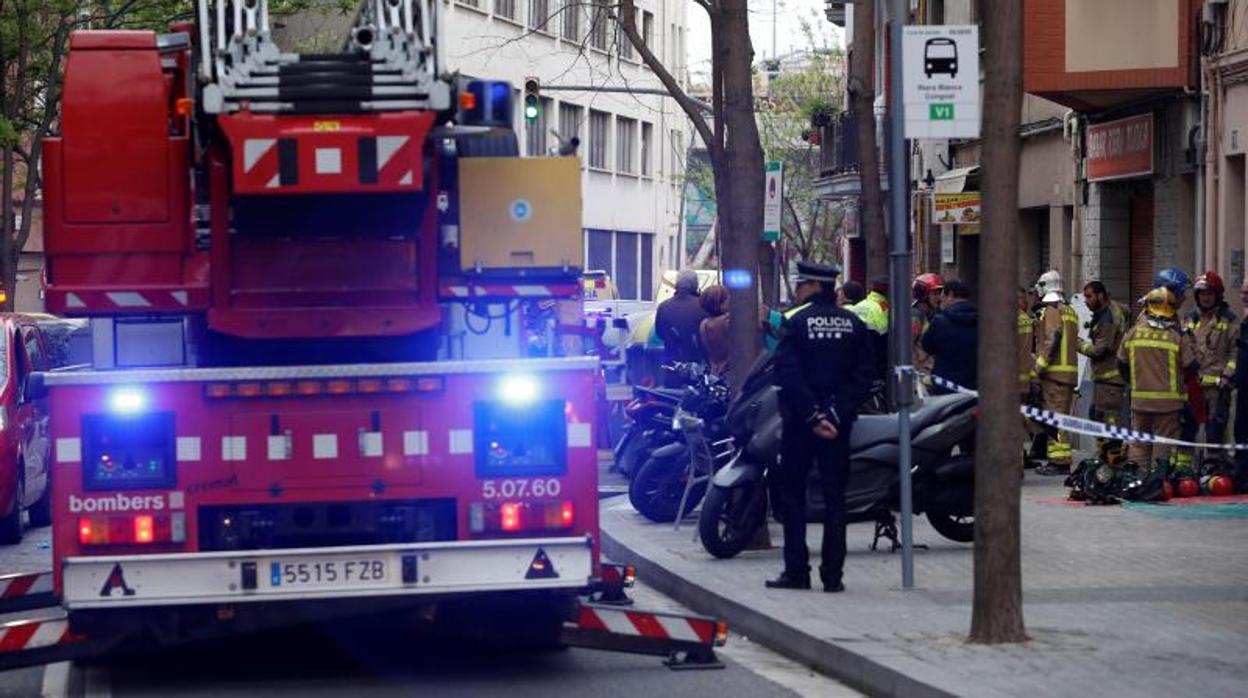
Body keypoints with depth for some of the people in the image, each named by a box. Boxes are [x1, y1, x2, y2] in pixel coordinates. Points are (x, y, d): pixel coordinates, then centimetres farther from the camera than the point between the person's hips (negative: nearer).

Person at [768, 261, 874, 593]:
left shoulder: (796, 323, -7)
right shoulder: (855, 325, 3)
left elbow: (788, 375, -14)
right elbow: (863, 377, -3)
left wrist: (813, 416, -13)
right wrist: (835, 414, -6)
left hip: (801, 419, -3)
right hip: (839, 423, 3)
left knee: (792, 493, 7)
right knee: (835, 495, 6)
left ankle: (796, 571, 4)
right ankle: (832, 574, 2)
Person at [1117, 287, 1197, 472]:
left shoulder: (1133, 333, 1)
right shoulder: (1179, 336, -9)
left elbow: (1121, 363, 10)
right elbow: (1191, 365, -8)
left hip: (1139, 399, 2)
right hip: (1168, 400, -2)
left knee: (1138, 443, 11)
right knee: (1163, 442, 4)